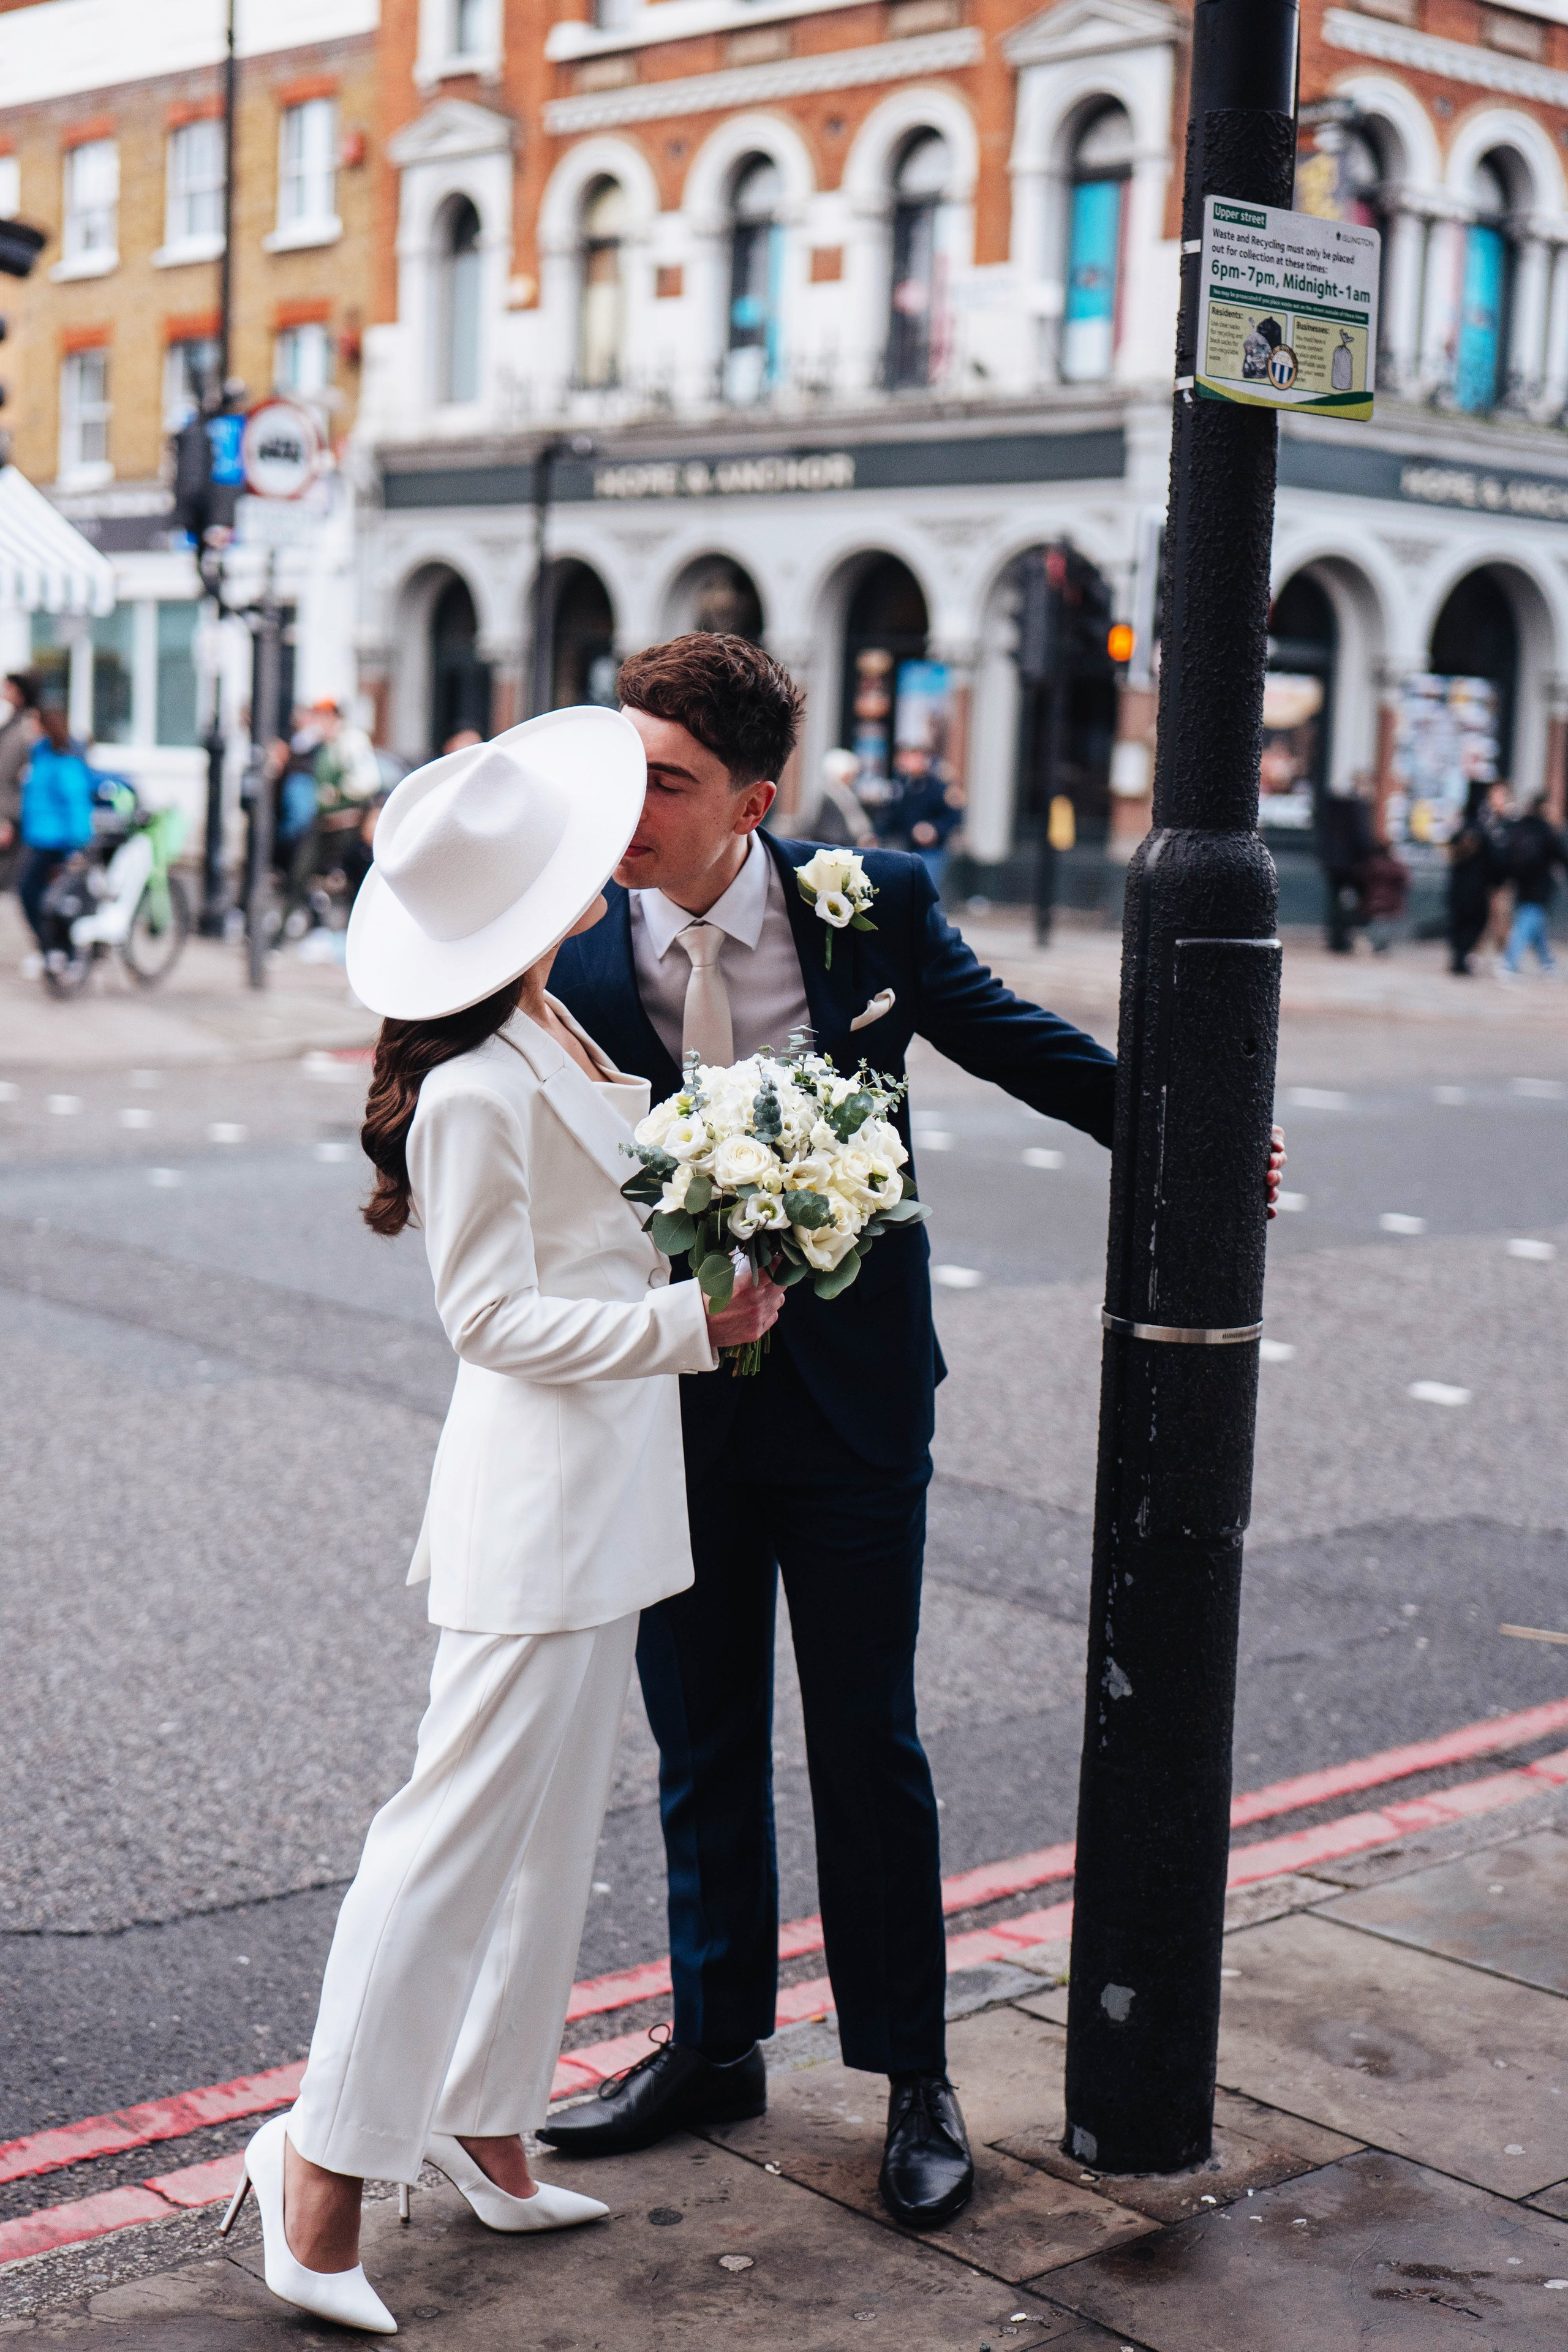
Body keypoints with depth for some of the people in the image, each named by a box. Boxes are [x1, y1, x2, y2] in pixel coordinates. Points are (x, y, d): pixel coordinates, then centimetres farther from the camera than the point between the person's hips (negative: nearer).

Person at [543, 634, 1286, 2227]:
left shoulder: (875, 906, -9)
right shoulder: (571, 958, -11)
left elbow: (1017, 1043, 7)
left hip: (851, 1397, -1)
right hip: (670, 1405, 1)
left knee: (868, 1743, 8)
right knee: (701, 1748, 14)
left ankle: (912, 2076, 24)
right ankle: (715, 2046, 34)